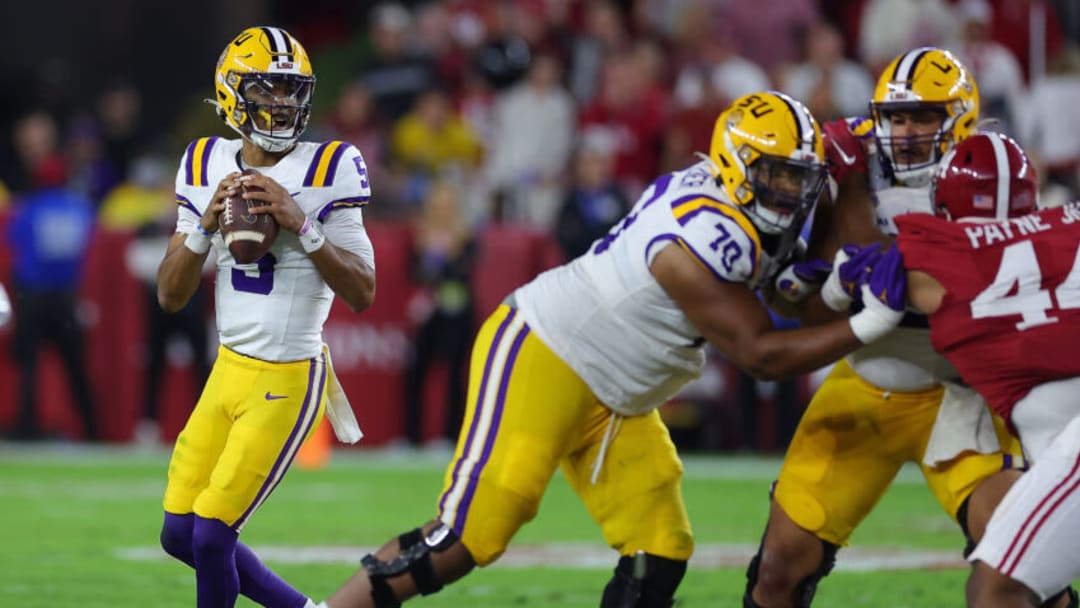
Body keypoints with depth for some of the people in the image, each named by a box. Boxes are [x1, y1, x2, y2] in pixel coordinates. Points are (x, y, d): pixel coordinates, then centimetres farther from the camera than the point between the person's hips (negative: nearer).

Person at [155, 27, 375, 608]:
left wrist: (300, 226, -24)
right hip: (229, 369, 6)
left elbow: (362, 293, -14)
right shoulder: (207, 168, 3)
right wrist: (206, 224, -13)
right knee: (179, 535, 9)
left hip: (287, 381, -6)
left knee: (210, 536, -10)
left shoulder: (326, 172, -11)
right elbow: (170, 296, 3)